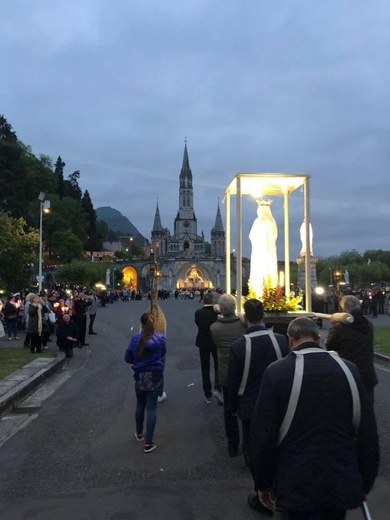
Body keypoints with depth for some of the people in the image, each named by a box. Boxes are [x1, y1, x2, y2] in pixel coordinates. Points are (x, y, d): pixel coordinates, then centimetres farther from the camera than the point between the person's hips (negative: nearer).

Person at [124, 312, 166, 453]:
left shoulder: (135, 339, -13)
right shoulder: (160, 338, -12)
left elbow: (127, 358, -3)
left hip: (140, 377, 1)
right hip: (155, 377, -1)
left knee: (140, 406, 20)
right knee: (151, 408, 4)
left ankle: (139, 434, 40)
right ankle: (148, 443, 8)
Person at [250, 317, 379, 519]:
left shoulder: (276, 372, -13)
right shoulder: (349, 369, -4)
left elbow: (263, 436, -11)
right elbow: (367, 433, 0)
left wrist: (263, 484, 3)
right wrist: (365, 484, 13)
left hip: (296, 489, -3)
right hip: (342, 486, 4)